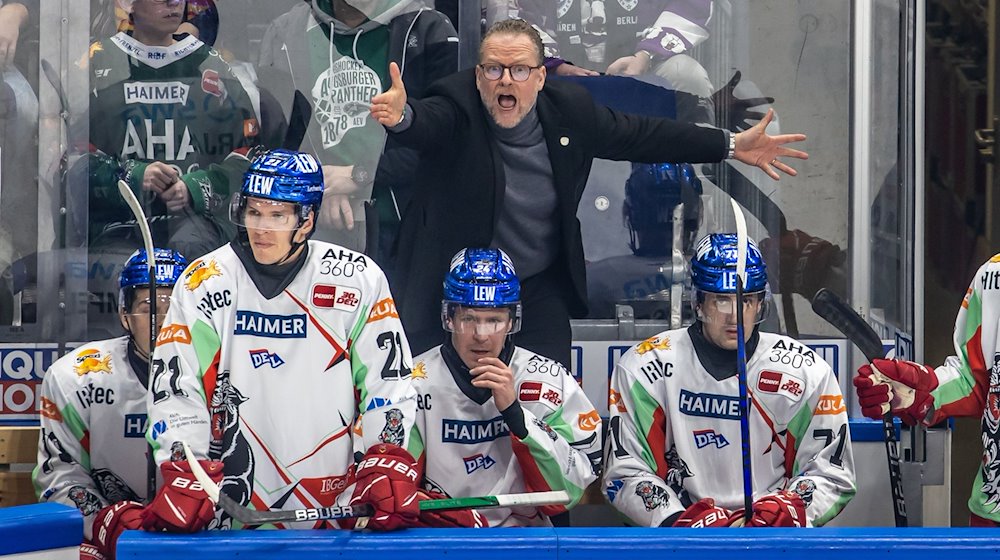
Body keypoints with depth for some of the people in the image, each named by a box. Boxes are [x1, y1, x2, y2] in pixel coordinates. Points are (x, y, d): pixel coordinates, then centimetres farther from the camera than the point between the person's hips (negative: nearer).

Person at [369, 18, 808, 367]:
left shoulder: (569, 110, -3)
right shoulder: (456, 109, -18)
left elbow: (639, 135, 10)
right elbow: (426, 124, -40)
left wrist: (731, 146, 11)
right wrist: (401, 116, -67)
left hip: (540, 289, 4)